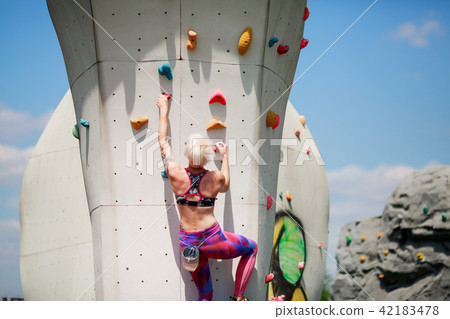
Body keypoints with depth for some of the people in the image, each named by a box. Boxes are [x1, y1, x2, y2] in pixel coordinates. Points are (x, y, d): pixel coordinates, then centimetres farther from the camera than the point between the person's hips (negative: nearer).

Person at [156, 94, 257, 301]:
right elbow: (225, 186, 18)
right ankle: (238, 297, 18)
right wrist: (225, 156, 26)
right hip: (212, 240, -2)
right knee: (251, 248, 26)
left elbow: (162, 139, 5)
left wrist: (163, 109, 16)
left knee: (205, 295, 16)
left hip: (187, 243, 2)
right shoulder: (215, 178, -10)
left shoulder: (176, 175, -9)